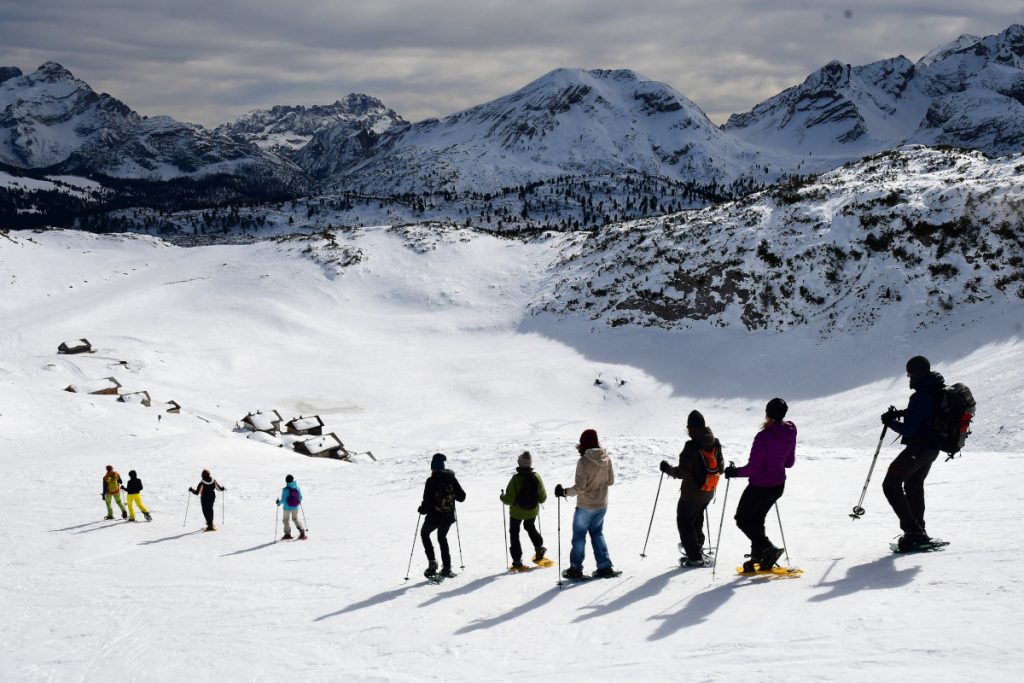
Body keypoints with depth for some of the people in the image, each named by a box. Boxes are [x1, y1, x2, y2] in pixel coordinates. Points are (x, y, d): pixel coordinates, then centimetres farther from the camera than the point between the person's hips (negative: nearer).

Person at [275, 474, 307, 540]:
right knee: (295, 519, 19)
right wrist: (299, 501, 24)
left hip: (287, 507, -4)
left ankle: (287, 534, 15)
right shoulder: (297, 488, -6)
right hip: (296, 507, 4)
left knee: (286, 520, 14)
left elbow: (283, 500, -15)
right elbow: (300, 497, 2)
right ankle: (302, 531, 6)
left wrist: (279, 502, 6)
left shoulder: (285, 489, -18)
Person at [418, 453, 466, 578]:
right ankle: (446, 568, 17)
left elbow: (427, 501, -16)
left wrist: (422, 509, 4)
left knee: (424, 533, 23)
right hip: (449, 516, 4)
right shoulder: (451, 478, -3)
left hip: (434, 516, -4)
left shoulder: (431, 481, -16)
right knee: (442, 538, 24)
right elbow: (461, 497, 2)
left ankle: (432, 562, 10)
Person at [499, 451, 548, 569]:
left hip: (517, 511, -4)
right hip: (533, 511, 4)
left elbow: (509, 499, -21)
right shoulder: (536, 477, -13)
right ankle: (539, 547, 15)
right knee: (530, 527, 32)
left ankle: (517, 560, 12)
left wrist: (502, 496, 0)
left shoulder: (516, 479, -25)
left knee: (514, 533, 15)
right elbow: (543, 498, -4)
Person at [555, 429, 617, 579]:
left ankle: (575, 569, 12)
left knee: (579, 536, 8)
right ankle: (605, 567, 15)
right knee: (597, 534, 19)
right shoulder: (606, 459, -5)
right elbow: (611, 480, 6)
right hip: (602, 505, 5)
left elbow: (579, 487, -22)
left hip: (585, 506, -5)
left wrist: (564, 492, -11)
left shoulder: (583, 462, -22)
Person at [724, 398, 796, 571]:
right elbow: (789, 462, 7)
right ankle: (758, 556, 28)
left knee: (742, 519, 13)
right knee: (756, 519, 24)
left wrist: (734, 472, -9)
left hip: (759, 487, -7)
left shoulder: (763, 437, -28)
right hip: (778, 485, 7)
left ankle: (767, 548, 0)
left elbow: (753, 468, -24)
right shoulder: (790, 433, -6)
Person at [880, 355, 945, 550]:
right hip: (933, 448, 10)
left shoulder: (921, 396, -26)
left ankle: (912, 530, -8)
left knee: (891, 485, -2)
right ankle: (918, 531, 30)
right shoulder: (939, 390, 4)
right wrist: (902, 413, 10)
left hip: (917, 449, -10)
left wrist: (890, 422, -7)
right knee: (914, 486, 25)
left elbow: (908, 429, -25)